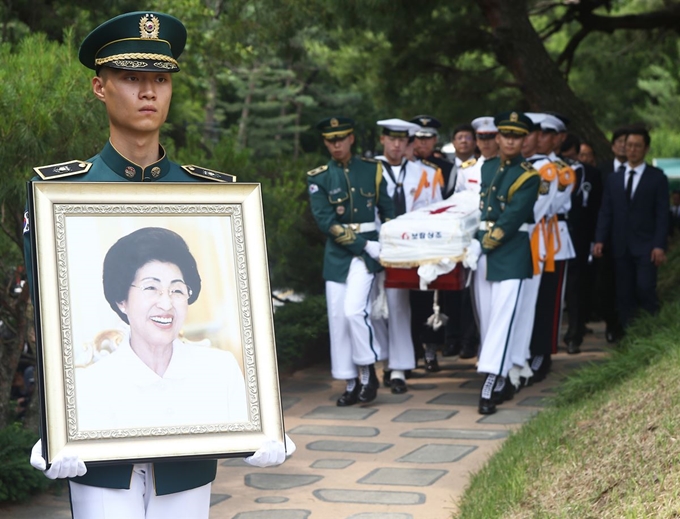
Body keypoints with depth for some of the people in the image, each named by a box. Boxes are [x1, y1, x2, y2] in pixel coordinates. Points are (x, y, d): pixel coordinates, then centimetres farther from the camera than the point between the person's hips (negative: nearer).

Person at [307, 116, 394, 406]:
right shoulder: (318, 178, 1)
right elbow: (325, 222, -8)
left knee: (355, 310, -17)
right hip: (337, 253, 1)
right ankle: (351, 383, 12)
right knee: (338, 318, 2)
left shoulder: (372, 169, 6)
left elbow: (388, 209, 13)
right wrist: (364, 245, -14)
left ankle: (368, 371, 2)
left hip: (368, 248, -1)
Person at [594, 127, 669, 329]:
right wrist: (600, 240, -2)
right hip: (621, 246, 4)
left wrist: (659, 245, -11)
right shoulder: (614, 178, 13)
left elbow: (662, 214, -2)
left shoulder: (657, 177, 2)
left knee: (645, 288, -13)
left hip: (645, 246, -4)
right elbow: (605, 212, 10)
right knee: (624, 294, 3)